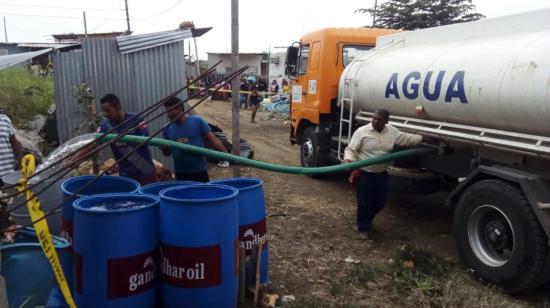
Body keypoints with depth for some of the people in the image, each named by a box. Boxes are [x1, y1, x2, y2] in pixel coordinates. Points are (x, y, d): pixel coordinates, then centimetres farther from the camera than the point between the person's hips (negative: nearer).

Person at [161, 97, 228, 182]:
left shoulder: (197, 121, -8)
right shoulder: (168, 129, 2)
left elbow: (213, 140, -7)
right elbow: (168, 153, 10)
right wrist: (165, 149, -13)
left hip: (199, 171, -3)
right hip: (180, 173, 3)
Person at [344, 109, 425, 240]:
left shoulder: (392, 131, 2)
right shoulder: (362, 131, -13)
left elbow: (407, 138, 14)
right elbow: (350, 149, -12)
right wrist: (348, 160, -31)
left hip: (381, 174, 5)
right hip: (364, 173, -5)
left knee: (380, 201, 14)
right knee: (365, 202, 1)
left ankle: (366, 221, 39)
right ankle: (363, 228, 18)